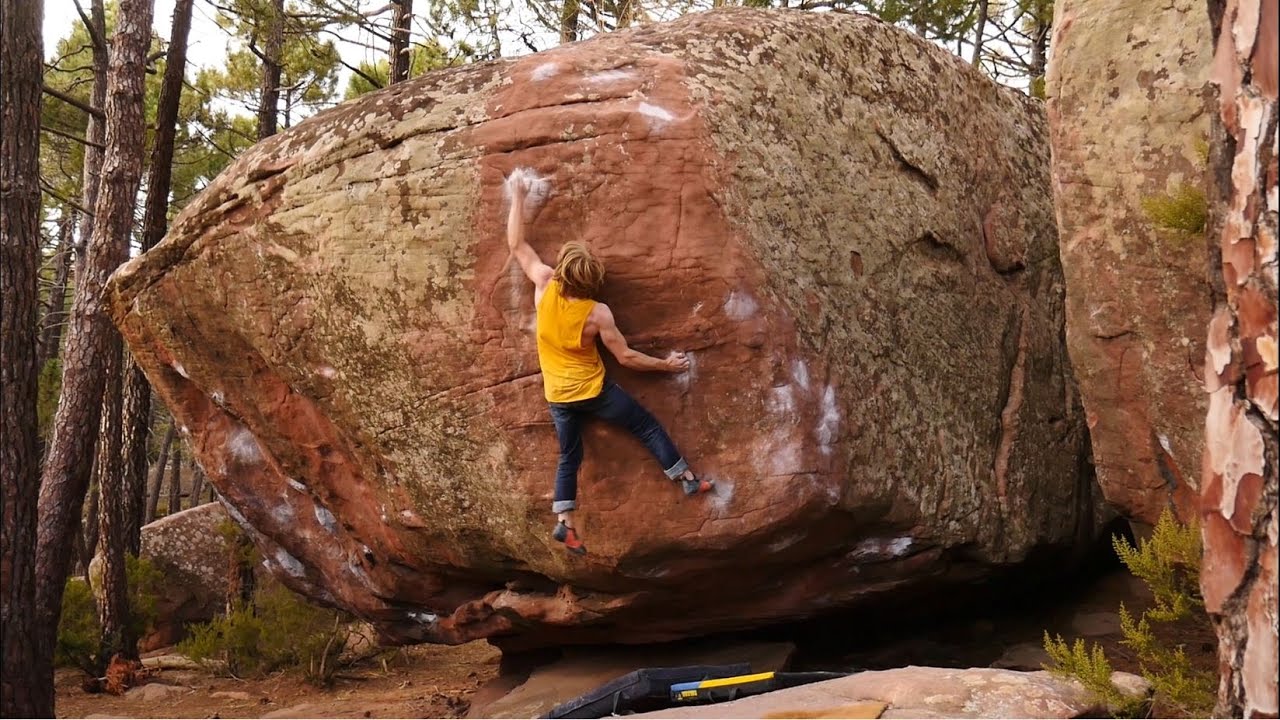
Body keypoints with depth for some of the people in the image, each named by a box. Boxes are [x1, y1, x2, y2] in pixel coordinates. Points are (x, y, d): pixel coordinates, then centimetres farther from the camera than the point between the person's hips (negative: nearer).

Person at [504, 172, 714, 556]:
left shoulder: (544, 287, -18)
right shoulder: (598, 314, -25)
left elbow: (517, 245, -7)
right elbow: (626, 357, -15)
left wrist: (518, 196, -2)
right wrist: (666, 364, -3)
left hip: (558, 395, 4)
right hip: (593, 390, -4)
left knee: (569, 457, 15)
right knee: (648, 427, 12)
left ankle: (565, 524, 10)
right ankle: (688, 479, 19)